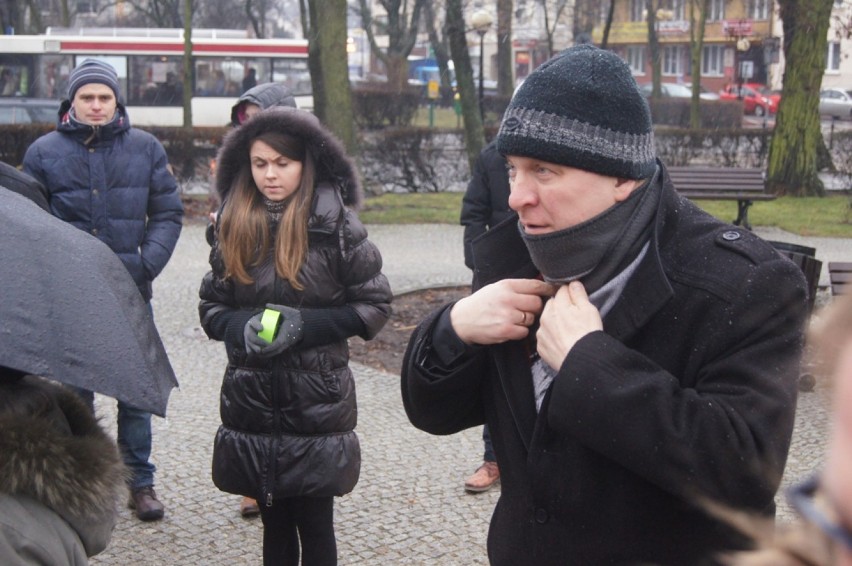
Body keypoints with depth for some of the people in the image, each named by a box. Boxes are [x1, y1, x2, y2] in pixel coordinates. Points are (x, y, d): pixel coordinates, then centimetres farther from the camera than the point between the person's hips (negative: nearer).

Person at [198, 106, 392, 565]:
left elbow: (374, 306, -5)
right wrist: (242, 326, -12)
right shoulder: (233, 227, 4)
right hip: (251, 402, 3)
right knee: (274, 524, 14)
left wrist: (305, 324, -16)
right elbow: (211, 307, 10)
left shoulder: (337, 226, -8)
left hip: (317, 403, -3)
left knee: (314, 527, 5)